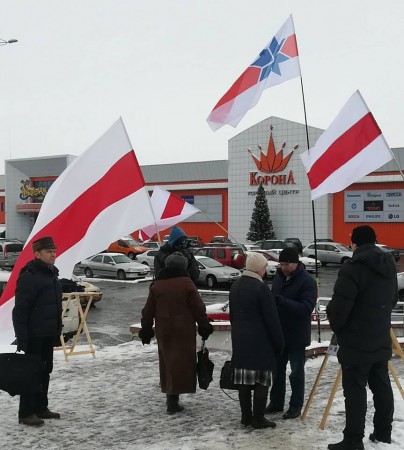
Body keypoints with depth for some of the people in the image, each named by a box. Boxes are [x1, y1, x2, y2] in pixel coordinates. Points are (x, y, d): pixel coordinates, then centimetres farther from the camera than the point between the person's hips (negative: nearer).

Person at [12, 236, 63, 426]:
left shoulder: (51, 274, 13)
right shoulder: (29, 276, -16)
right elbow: (19, 310, -19)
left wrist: (58, 331, 20)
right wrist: (21, 338, -22)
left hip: (48, 335, 9)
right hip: (34, 336, -9)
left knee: (45, 371, 14)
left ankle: (40, 408, 24)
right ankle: (26, 413, 4)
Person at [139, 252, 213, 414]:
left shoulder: (157, 285, 5)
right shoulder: (186, 284, -8)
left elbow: (148, 310, 8)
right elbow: (198, 308, -6)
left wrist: (146, 329, 17)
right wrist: (204, 327, 4)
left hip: (163, 331, 4)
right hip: (183, 331, -4)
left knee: (167, 361, 14)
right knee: (180, 363, -1)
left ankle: (171, 396, 20)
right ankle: (173, 400, -6)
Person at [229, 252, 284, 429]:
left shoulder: (235, 286, 10)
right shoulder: (261, 288, -15)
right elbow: (272, 318, -13)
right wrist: (279, 342, -6)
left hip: (239, 340, 8)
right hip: (260, 341, -7)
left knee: (244, 378, 10)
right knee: (261, 380, 0)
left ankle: (246, 416, 17)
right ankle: (258, 418, 3)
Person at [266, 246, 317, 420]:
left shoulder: (307, 281, -16)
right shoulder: (279, 276, 5)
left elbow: (306, 308, -27)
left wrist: (281, 301, -34)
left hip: (297, 335, -6)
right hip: (278, 332, 7)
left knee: (296, 371, 6)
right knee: (277, 369, 16)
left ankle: (295, 406, 17)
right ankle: (276, 402, 29)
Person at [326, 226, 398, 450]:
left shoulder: (353, 267, -19)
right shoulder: (389, 265, 8)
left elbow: (339, 305, -19)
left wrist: (335, 325, -1)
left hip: (356, 342, -8)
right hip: (381, 340, 8)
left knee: (355, 390, -3)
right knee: (381, 386, 16)